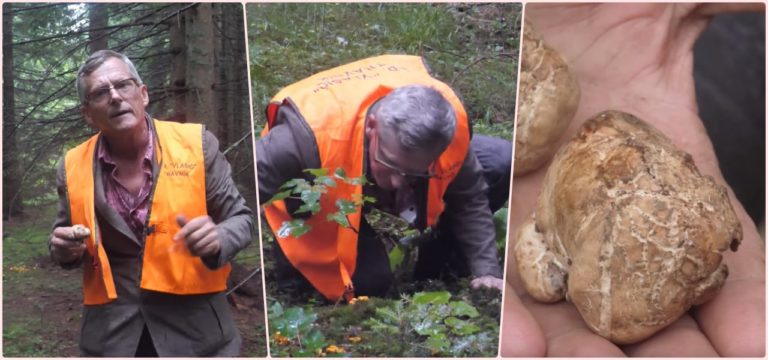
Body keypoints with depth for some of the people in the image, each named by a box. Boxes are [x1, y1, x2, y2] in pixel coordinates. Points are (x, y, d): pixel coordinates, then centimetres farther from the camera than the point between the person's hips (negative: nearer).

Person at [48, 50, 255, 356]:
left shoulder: (196, 143, -8)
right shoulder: (74, 166, -1)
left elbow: (240, 219, -2)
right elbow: (69, 250, 13)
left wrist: (216, 240, -22)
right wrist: (66, 248, -9)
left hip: (194, 323, -1)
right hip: (110, 330, 2)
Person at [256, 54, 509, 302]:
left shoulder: (450, 121, -33)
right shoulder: (308, 134, -46)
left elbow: (469, 197, -15)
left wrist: (485, 271, -20)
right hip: (324, 203, -4)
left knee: (501, 163, -14)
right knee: (368, 282, -27)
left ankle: (432, 272, 4)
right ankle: (295, 261, 7)